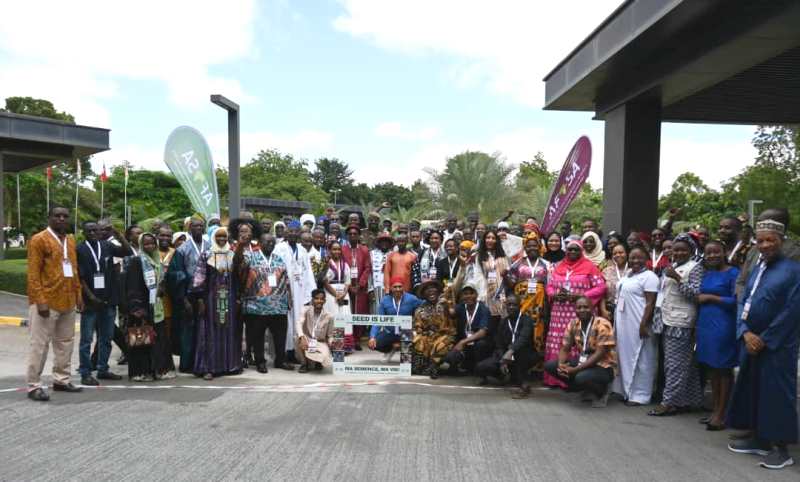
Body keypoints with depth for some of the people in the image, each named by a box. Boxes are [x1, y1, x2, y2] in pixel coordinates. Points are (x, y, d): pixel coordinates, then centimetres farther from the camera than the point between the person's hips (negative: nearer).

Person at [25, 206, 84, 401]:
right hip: (46, 302, -7)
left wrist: (78, 294, 11)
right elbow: (33, 274, -12)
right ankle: (34, 386, 6)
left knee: (65, 343, 13)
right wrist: (40, 301, -19)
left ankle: (61, 379, 23)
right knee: (40, 344, -2)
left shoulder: (71, 241, 14)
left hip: (68, 302, 7)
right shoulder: (38, 240, -8)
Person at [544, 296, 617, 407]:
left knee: (581, 377, -37)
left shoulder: (602, 324, -19)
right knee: (549, 366, -7)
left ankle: (602, 392, -1)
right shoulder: (573, 324, 0)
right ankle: (586, 389, 6)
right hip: (582, 362, 7)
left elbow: (600, 354, -23)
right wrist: (561, 365, -20)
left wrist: (576, 369, -27)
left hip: (603, 367, -7)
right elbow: (564, 348, 3)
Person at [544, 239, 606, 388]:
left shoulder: (589, 266, 1)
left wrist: (581, 295, -14)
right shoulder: (558, 267, 16)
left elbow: (601, 287, -5)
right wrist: (555, 295, -5)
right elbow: (549, 286, 17)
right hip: (559, 313, 5)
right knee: (557, 344, 4)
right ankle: (556, 377, 12)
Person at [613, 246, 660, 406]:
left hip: (638, 324, -8)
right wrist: (615, 318, 16)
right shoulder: (628, 275, 14)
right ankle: (626, 390, 24)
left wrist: (644, 324, -22)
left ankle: (640, 395, 9)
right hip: (624, 323, 8)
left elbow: (651, 303, -17)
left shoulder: (649, 277, -11)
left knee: (640, 359, 1)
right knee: (625, 356, 14)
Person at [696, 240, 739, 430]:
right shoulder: (706, 274, 13)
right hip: (705, 325, 7)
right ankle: (714, 410, 21)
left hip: (723, 326, -7)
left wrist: (711, 297, -12)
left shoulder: (733, 273, -8)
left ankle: (721, 414, 7)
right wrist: (697, 324, 14)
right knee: (712, 368, 12)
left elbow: (736, 301, -14)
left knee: (723, 369, 0)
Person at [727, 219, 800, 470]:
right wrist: (746, 333, -6)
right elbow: (743, 302, 10)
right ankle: (757, 439, 26)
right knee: (752, 390, 13)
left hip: (777, 346, -7)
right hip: (751, 342, 7)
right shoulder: (756, 269, 11)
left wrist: (765, 339, -13)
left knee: (777, 394, -1)